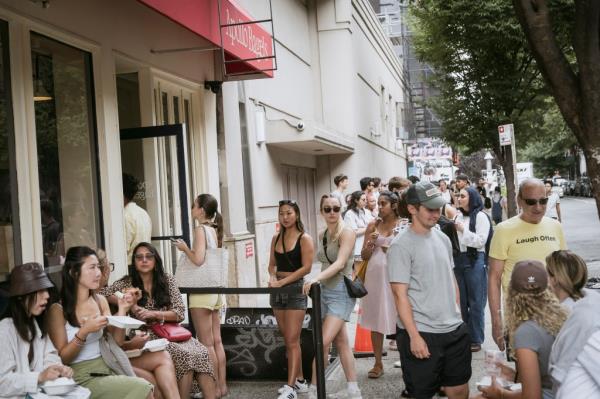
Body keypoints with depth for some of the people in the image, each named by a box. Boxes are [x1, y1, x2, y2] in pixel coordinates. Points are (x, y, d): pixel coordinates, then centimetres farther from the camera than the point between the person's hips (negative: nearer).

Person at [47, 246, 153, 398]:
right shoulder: (58, 310, -8)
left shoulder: (100, 300, 8)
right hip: (79, 377, -5)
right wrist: (84, 332, -20)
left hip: (105, 368, 5)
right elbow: (61, 358, -7)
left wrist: (122, 311, -5)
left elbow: (117, 341, 9)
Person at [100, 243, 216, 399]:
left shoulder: (167, 280, 6)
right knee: (185, 355, -32)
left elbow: (180, 313, 0)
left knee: (201, 353, -29)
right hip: (148, 336, -2)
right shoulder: (127, 283, 4)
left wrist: (153, 314, -17)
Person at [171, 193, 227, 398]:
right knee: (216, 341, 11)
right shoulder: (214, 229, 11)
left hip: (202, 289, -8)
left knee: (206, 344, -1)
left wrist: (184, 248, -4)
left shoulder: (200, 229, -11)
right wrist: (189, 248, 17)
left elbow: (198, 260, -19)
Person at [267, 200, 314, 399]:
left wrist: (282, 282, -18)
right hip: (278, 291, 6)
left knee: (292, 341, -8)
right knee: (288, 340, 12)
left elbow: (306, 267, -14)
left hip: (296, 289, -6)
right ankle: (300, 381, 23)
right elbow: (272, 264, 13)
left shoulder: (304, 239, -7)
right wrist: (272, 278, -8)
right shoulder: (276, 238, 10)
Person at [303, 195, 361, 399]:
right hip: (325, 291, 7)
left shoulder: (347, 232, -11)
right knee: (341, 342, 11)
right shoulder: (322, 236, 10)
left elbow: (340, 263, -23)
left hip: (342, 292, -7)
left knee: (323, 342, -13)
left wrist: (316, 278, -32)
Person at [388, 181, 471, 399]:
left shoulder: (443, 239, 9)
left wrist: (457, 316, 14)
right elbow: (400, 295, -15)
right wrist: (414, 336, -18)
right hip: (421, 333, -6)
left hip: (455, 330, 7)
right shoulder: (401, 246, -13)